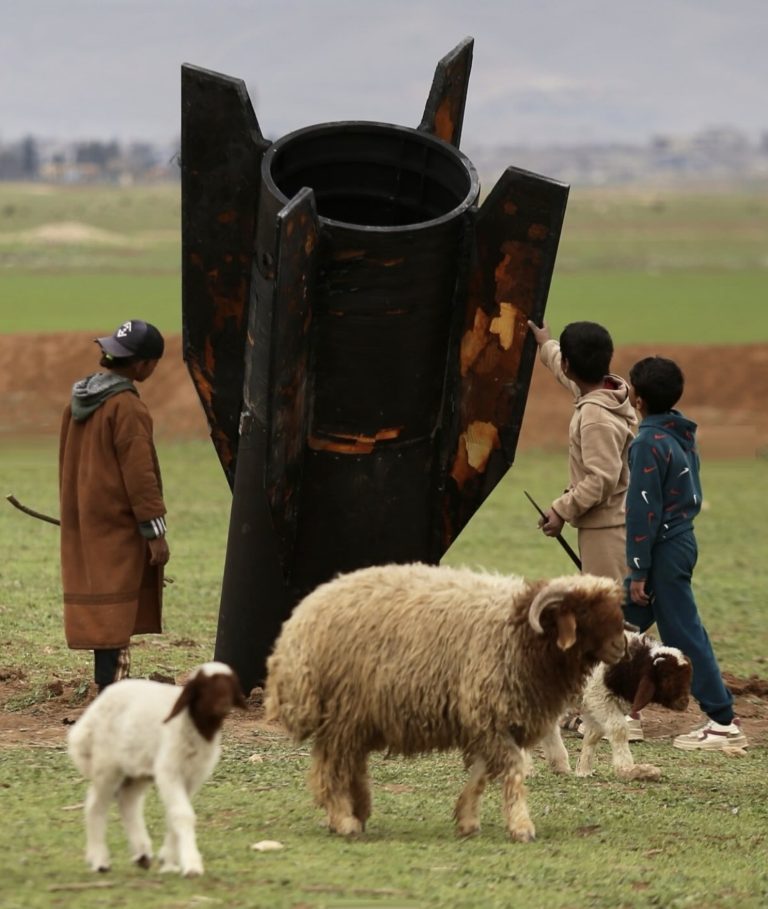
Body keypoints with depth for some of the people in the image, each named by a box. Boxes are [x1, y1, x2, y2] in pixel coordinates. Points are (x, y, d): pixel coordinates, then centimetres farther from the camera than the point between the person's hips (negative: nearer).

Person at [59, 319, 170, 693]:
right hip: (117, 526, -8)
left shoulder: (78, 401, 9)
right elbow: (138, 473, -18)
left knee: (100, 605, 14)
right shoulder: (127, 408, -17)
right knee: (115, 608, -8)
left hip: (83, 523, 8)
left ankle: (108, 685, 20)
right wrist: (155, 531, -14)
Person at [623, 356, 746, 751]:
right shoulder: (682, 435, 9)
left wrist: (639, 570, -16)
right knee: (624, 624, 17)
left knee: (684, 635, -5)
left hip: (664, 551, -9)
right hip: (682, 538, 9)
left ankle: (723, 722, -3)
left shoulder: (649, 444, -18)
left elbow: (644, 510, -18)